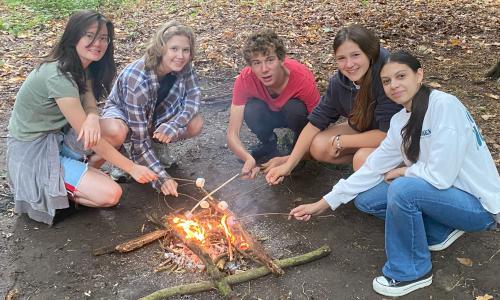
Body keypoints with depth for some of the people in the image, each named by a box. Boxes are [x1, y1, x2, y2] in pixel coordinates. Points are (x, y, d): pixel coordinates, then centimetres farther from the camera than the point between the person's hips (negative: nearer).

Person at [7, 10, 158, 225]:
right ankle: (47, 189, 0)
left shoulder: (83, 67, 1)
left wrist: (93, 118, -33)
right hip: (34, 153, -9)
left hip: (57, 139, 9)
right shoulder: (58, 77, -28)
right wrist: (132, 168, -20)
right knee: (111, 195, -18)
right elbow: (88, 138, -25)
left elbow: (90, 106, -7)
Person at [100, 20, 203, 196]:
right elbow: (139, 139, -35)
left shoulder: (183, 67, -22)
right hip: (121, 111, -5)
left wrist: (173, 125, -35)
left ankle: (155, 144, 9)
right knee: (116, 133, -41)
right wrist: (161, 177, -38)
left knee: (196, 124, -19)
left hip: (153, 115, 5)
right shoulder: (137, 81, -37)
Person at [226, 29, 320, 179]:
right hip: (269, 114, 2)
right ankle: (268, 143, 0)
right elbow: (232, 134, -29)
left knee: (294, 108, -35)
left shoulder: (303, 79, -36)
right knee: (252, 110, -31)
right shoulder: (245, 80, -30)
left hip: (295, 115, -1)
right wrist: (248, 159, -51)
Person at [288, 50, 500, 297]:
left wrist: (402, 171, -8)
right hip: (444, 194, 8)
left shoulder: (444, 106, -23)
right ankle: (442, 230, 9)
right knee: (366, 199, 1)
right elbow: (374, 167, 2)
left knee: (403, 188, -31)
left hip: (477, 204, -7)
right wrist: (323, 203, 1)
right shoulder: (400, 121, 0)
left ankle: (411, 272, -8)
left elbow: (441, 176, -28)